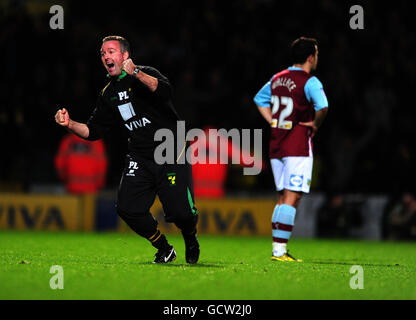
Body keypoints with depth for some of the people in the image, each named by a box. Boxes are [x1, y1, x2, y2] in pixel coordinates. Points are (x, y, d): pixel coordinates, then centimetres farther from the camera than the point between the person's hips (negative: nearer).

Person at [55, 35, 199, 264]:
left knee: (181, 213, -14)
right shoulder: (108, 95, 11)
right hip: (139, 159, 6)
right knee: (127, 208, -13)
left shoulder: (146, 74, -8)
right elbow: (93, 131, 13)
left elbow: (165, 92, -30)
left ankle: (191, 240, 23)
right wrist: (69, 124, -5)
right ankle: (164, 249, 11)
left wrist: (137, 74, -43)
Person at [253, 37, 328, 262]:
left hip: (275, 147, 7)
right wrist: (315, 125, -10)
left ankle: (277, 249, 12)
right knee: (292, 199, -8)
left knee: (282, 198, 13)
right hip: (298, 148, -7)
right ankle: (280, 250, -14)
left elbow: (260, 99, 27)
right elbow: (322, 107, -28)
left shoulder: (277, 79, 11)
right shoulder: (309, 82, -12)